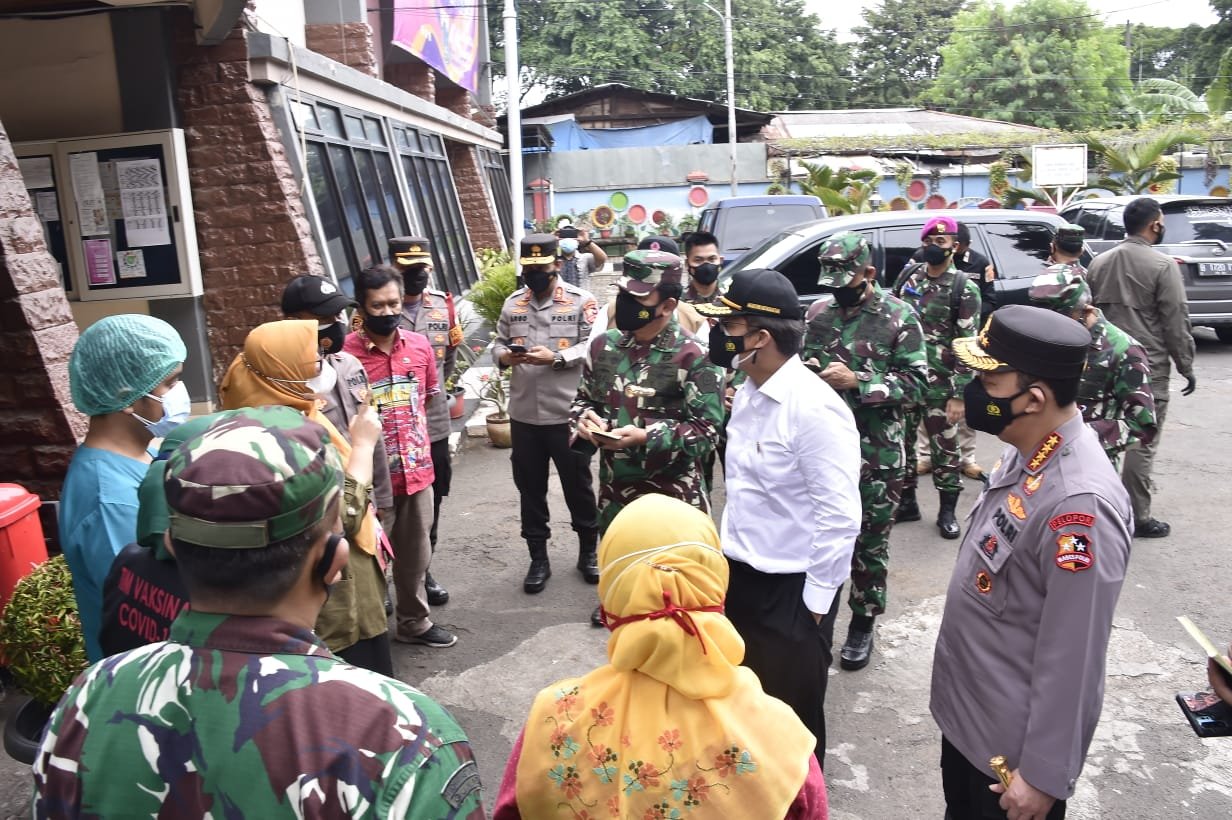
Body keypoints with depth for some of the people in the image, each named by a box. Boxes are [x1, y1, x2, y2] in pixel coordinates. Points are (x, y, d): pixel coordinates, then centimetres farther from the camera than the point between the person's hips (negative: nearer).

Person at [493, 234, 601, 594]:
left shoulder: (581, 300, -4)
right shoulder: (512, 303, 8)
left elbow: (591, 347, -12)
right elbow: (498, 342, 10)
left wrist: (555, 357, -24)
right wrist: (504, 356, -12)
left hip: (567, 413, -3)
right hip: (523, 414, 4)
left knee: (578, 486, 12)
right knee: (530, 489, 12)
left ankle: (588, 551, 31)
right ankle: (539, 558, 27)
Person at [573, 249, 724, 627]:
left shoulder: (690, 356, -14)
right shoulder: (605, 345, 3)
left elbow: (707, 429, -15)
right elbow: (584, 397, 16)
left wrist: (646, 437, -24)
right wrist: (586, 417, -8)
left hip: (672, 492, -5)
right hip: (615, 484, 6)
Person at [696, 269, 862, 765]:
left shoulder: (814, 408, -24)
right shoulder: (746, 394, 4)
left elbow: (840, 517, -23)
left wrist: (815, 601, -17)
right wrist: (727, 555, 16)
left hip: (790, 590, -8)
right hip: (739, 577, 8)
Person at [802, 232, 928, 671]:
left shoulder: (899, 317, -7)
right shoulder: (818, 311, 6)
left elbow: (916, 383, -10)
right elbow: (802, 362, 16)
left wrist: (856, 381, -20)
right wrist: (808, 370, -9)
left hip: (876, 449, -3)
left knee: (871, 538, 7)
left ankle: (863, 623, 23)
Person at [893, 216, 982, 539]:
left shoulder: (964, 288, -6)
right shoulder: (907, 278, 7)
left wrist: (959, 394, -14)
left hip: (940, 383, -4)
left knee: (944, 446, 5)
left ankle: (947, 511, 19)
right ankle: (907, 502, 26)